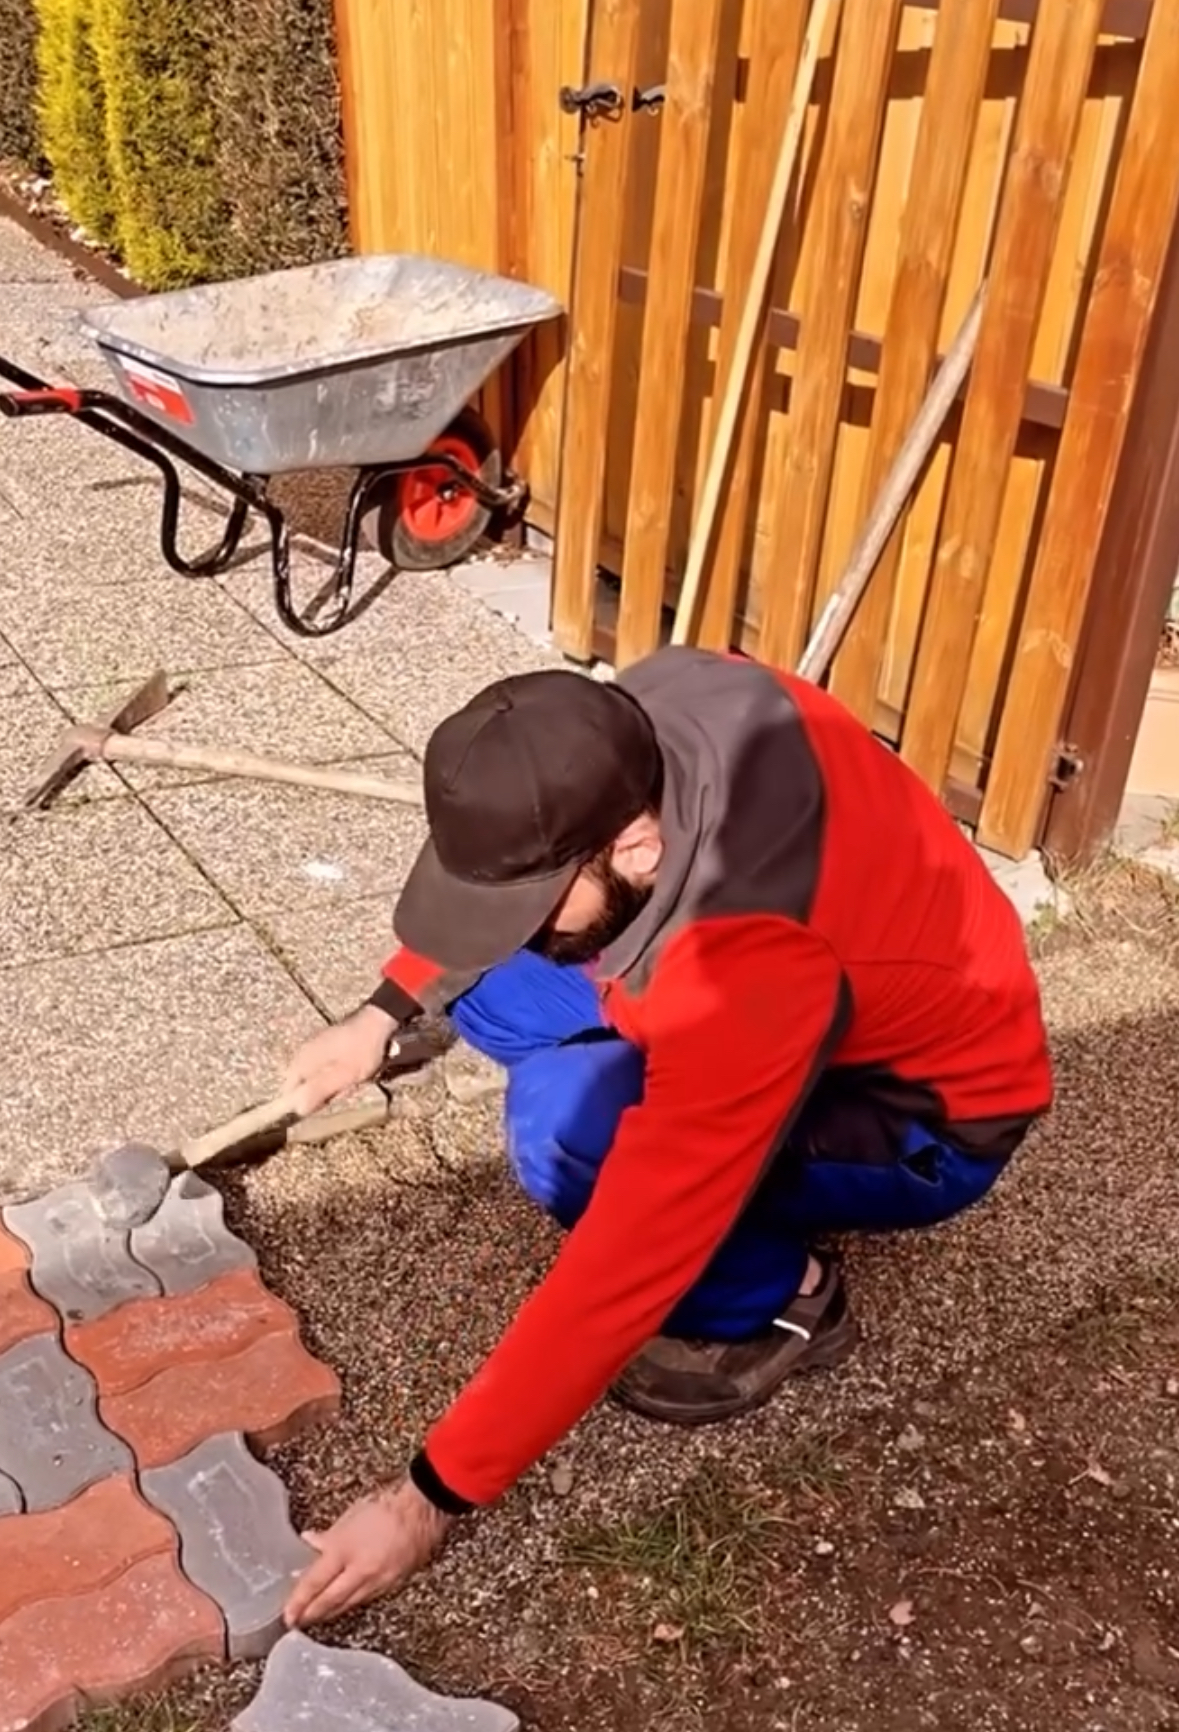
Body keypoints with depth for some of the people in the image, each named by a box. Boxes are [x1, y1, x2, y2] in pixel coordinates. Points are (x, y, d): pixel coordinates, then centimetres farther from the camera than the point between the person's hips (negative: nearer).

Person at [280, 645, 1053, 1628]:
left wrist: (432, 1497, -26)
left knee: (568, 1125, -31)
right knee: (486, 982, -8)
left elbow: (621, 1275, -35)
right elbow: (491, 876, 2)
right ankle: (726, 1185, 5)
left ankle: (783, 1301, -4)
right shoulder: (647, 714, -21)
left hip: (931, 1115, -7)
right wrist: (389, 1010, -1)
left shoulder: (747, 969, -41)